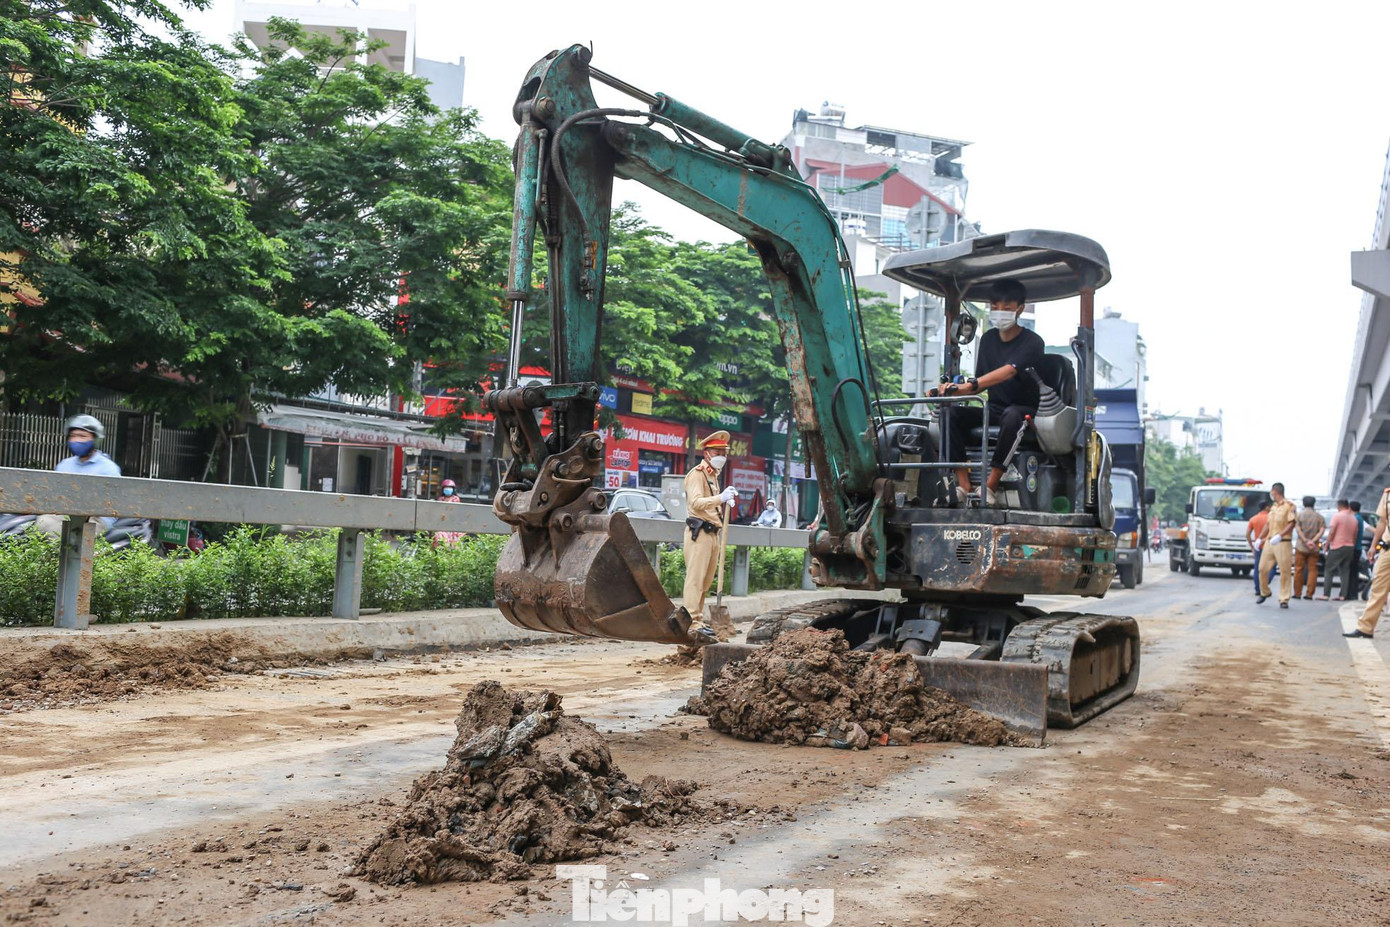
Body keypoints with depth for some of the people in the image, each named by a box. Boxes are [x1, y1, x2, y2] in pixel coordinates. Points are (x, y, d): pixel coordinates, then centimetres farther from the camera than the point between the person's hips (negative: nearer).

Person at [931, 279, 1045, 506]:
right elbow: (981, 382, 11)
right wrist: (954, 389, -12)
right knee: (949, 411, -21)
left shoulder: (1032, 342, -9)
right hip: (994, 408, 6)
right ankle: (963, 485, -30)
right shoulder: (988, 339, 11)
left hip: (1025, 409, -5)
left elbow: (1008, 372, -28)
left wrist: (969, 385, -43)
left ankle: (989, 488, -38)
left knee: (1012, 416, -41)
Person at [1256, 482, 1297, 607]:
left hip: (1283, 542, -7)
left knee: (1285, 572, -4)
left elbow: (1291, 524, -12)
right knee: (1263, 568, 5)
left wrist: (1280, 535, -24)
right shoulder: (1273, 507, 19)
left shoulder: (1289, 506, -4)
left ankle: (1284, 599, 0)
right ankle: (1264, 592, 23)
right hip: (1269, 542, 7)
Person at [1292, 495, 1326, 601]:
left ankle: (1297, 593, 3)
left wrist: (1306, 541, -13)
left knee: (1299, 569, 3)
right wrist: (1313, 541, -13)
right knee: (1312, 570, 5)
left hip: (1301, 546, -1)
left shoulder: (1300, 514, -1)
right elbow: (1321, 530, -7)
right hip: (1314, 548, 2)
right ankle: (1309, 594, 2)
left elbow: (1298, 529, -11)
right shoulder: (1319, 517, 5)